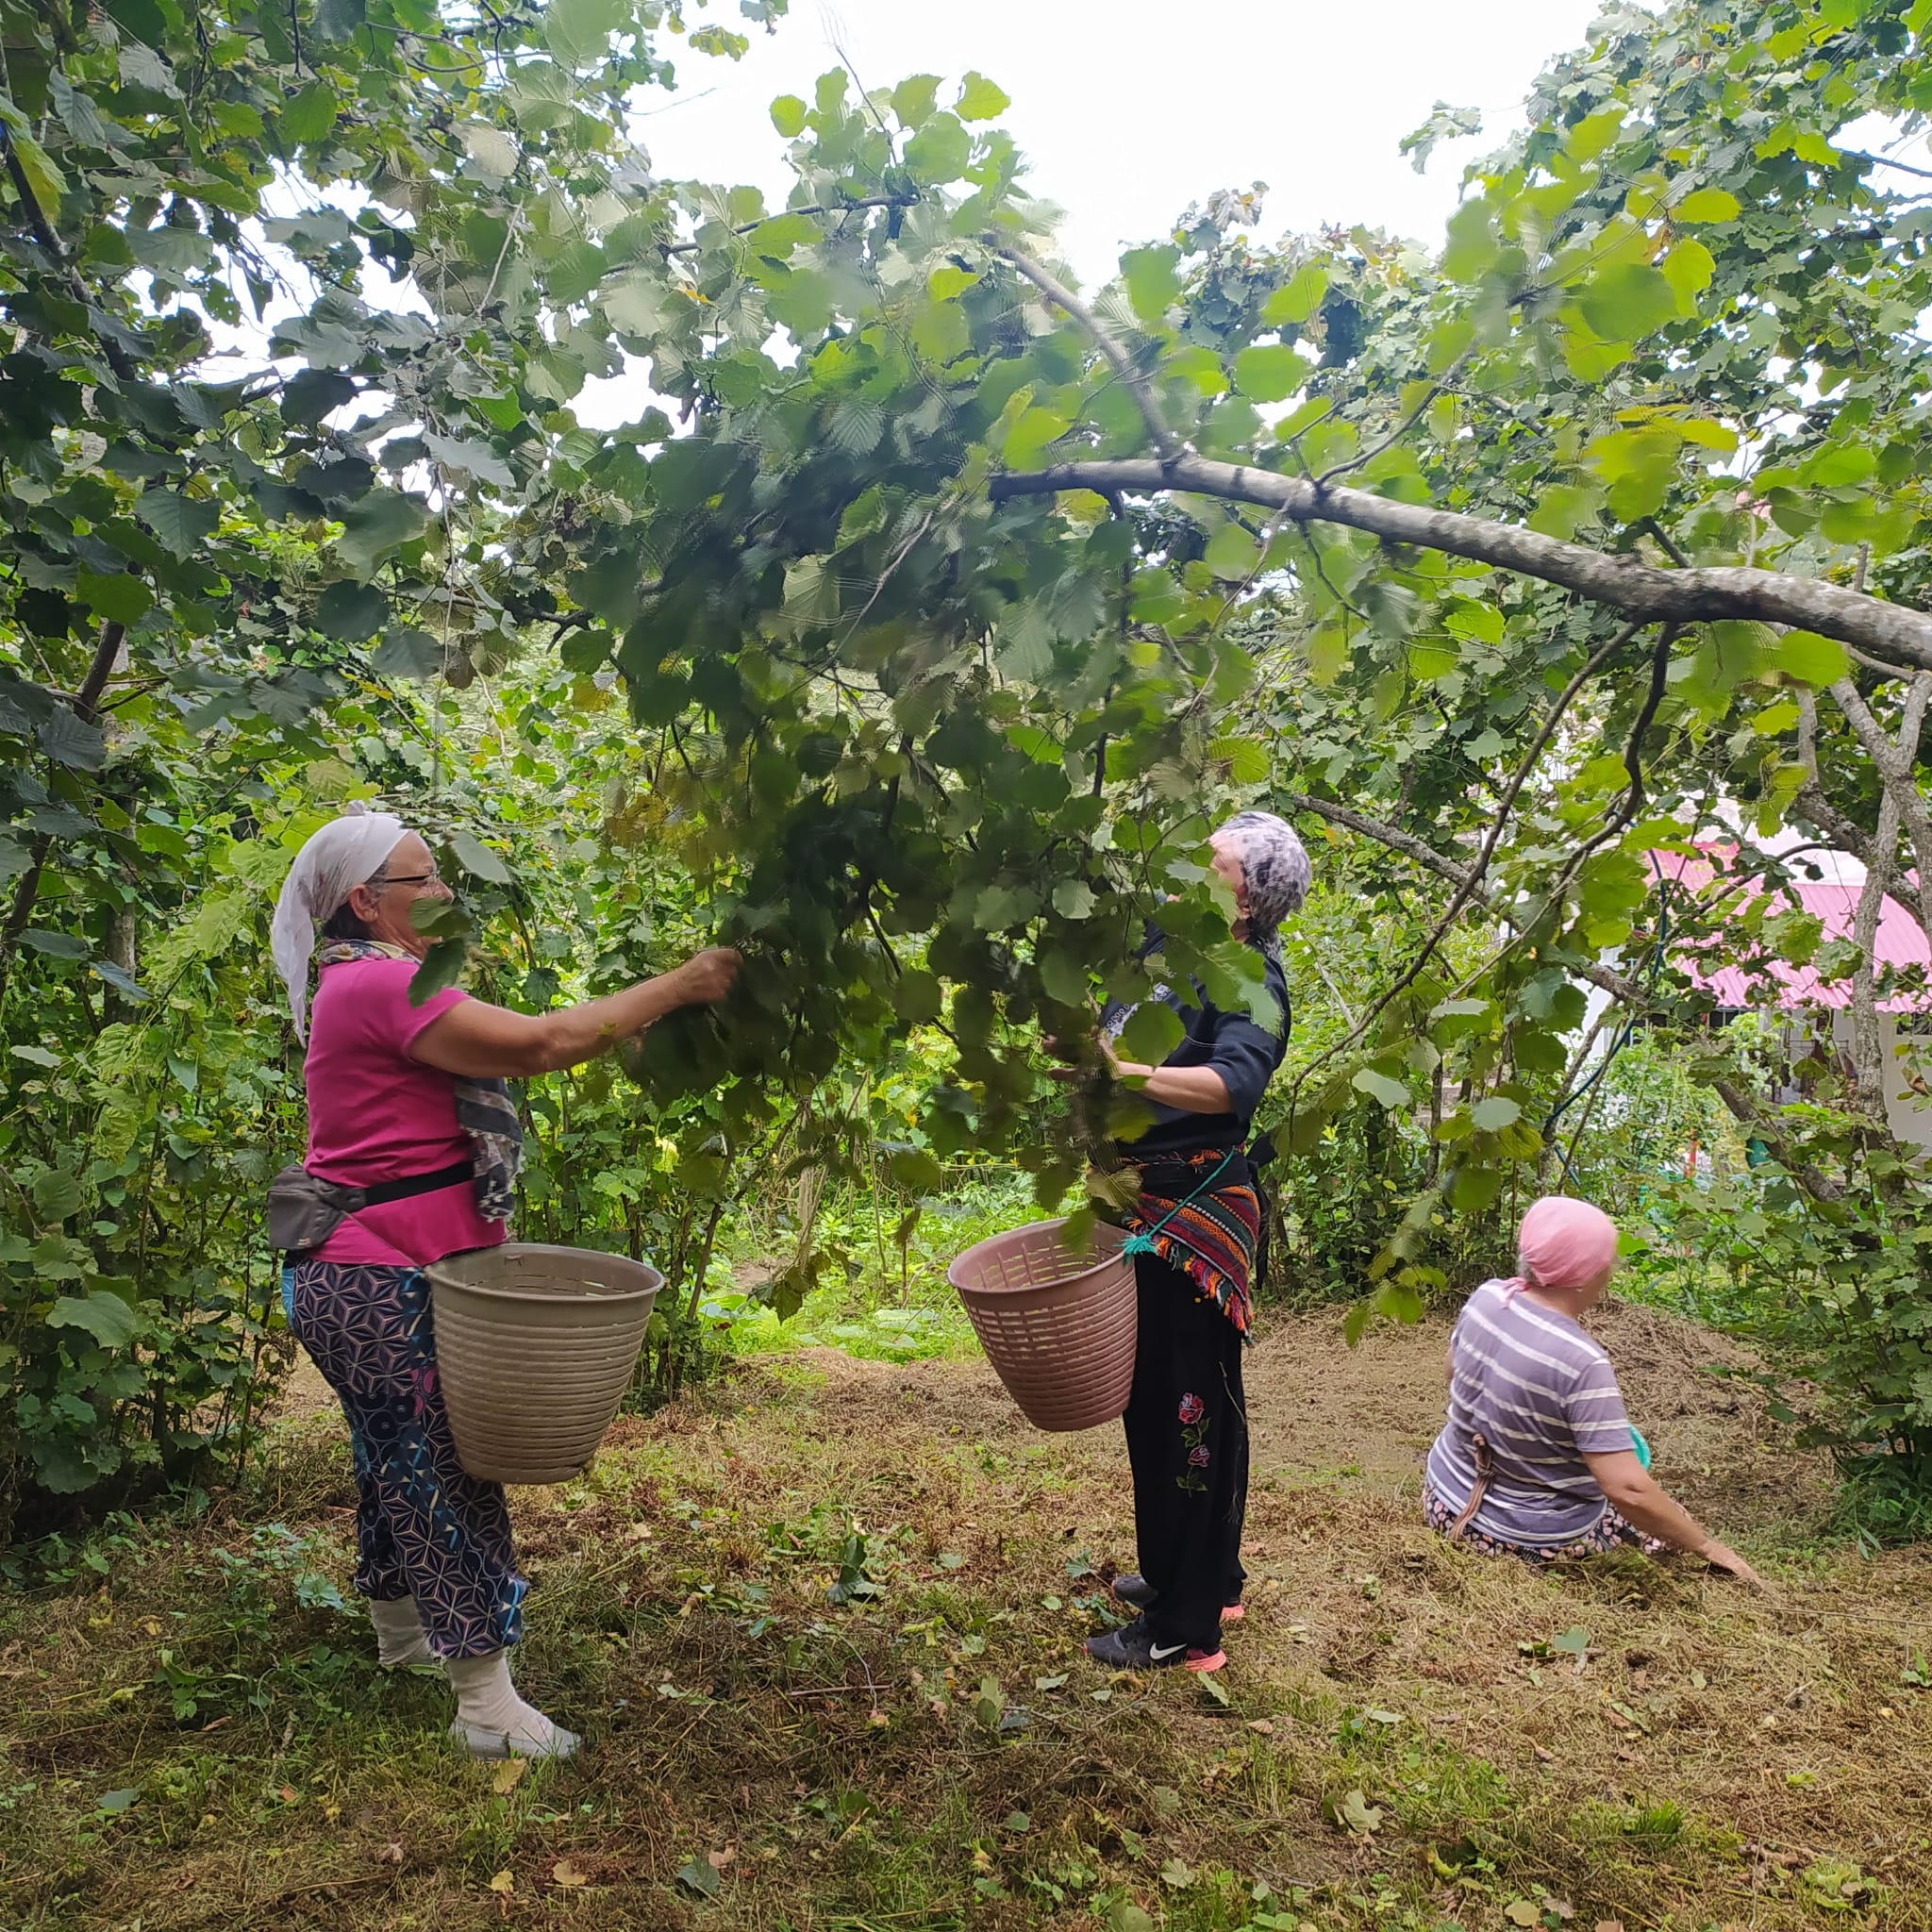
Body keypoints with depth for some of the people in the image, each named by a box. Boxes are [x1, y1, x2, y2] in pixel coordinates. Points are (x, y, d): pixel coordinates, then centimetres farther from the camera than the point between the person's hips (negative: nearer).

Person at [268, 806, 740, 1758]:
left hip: (375, 1277, 11)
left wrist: (477, 1222, 9)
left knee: (398, 1458, 23)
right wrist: (678, 986, -23)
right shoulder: (378, 986, -21)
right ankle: (487, 1705, 1)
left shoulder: (366, 984, 15)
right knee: (445, 1472, -6)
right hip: (378, 1287, -11)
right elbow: (543, 1043, -27)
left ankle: (400, 1631, 40)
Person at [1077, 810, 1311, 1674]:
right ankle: (1203, 1577, 38)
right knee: (1154, 1397, 20)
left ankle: (1183, 1627, 14)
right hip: (1142, 1205, 9)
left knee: (1185, 1406, 0)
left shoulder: (1252, 979, -16)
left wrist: (1127, 1075, -45)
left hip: (1194, 1217, -9)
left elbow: (1236, 1079, -35)